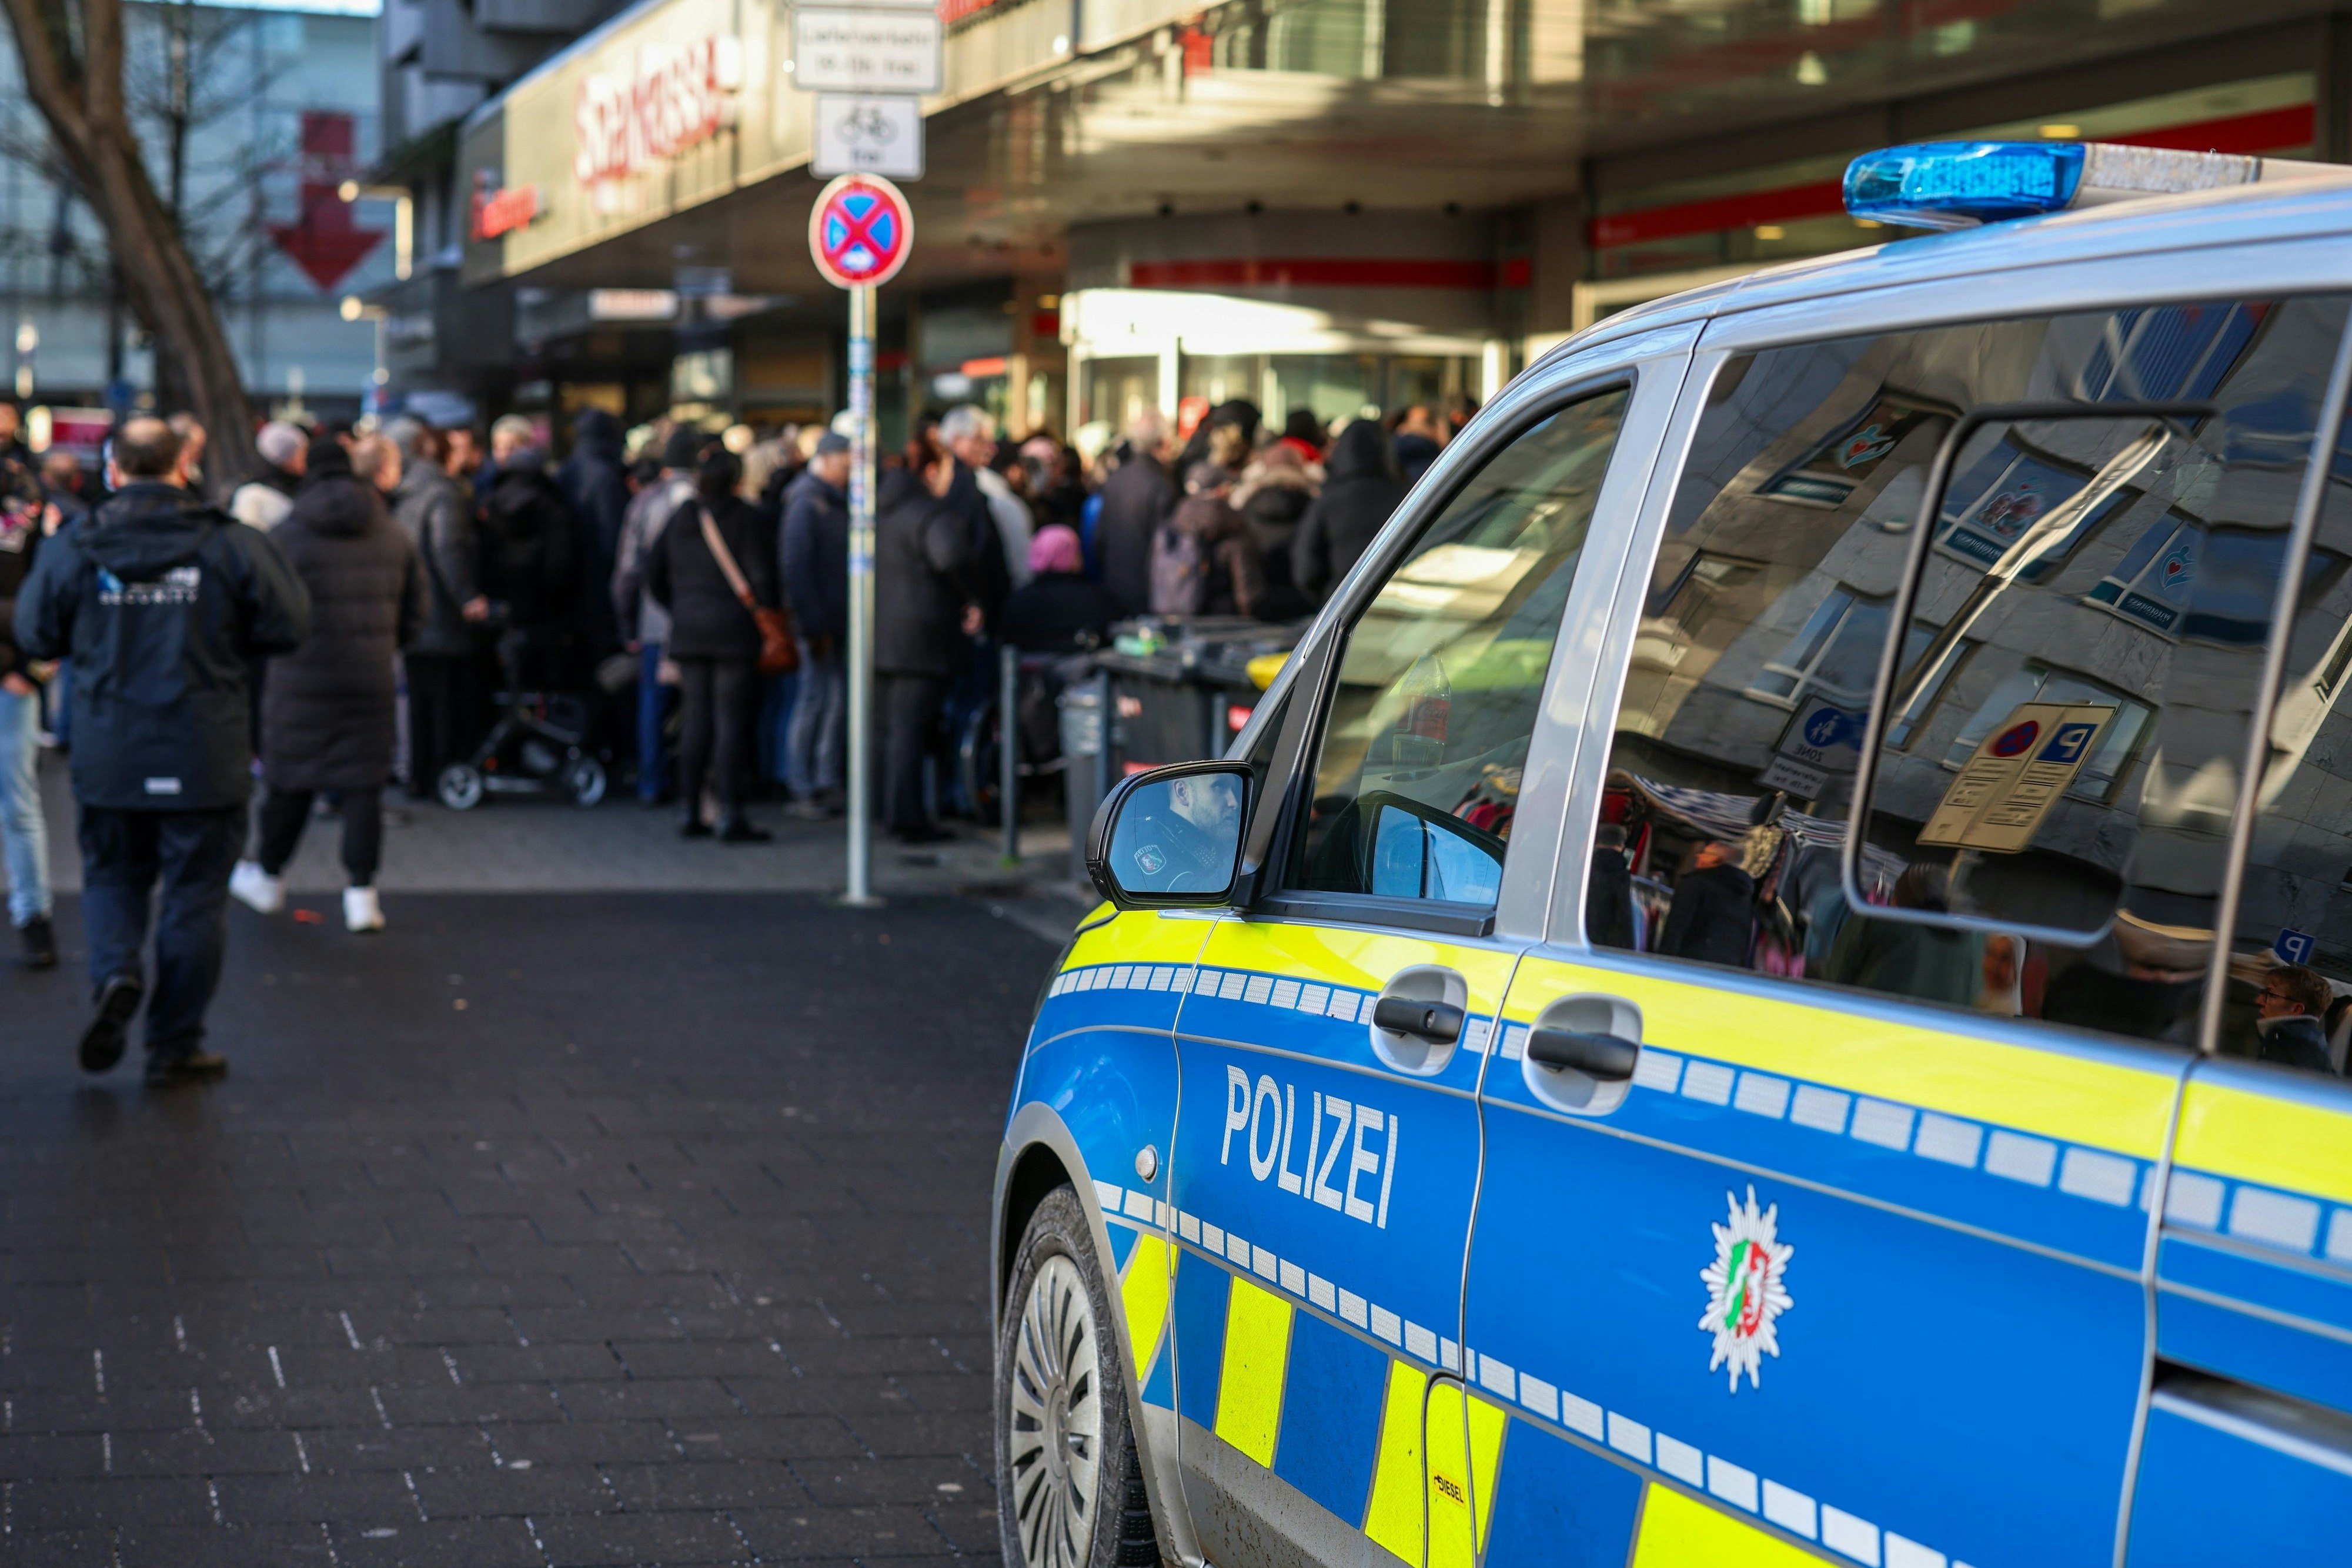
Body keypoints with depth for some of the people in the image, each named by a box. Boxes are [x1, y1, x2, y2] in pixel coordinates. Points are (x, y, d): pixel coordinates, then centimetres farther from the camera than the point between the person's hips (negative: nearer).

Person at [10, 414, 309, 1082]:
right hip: (205, 759, -1)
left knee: (112, 875, 19)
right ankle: (176, 1043, 12)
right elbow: (288, 626, -2)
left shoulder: (73, 549, -6)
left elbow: (36, 636, 4)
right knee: (194, 895, 8)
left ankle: (116, 971, -9)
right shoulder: (234, 545, -9)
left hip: (109, 757, 1)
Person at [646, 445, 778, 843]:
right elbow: (761, 575, -13)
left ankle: (691, 811, 11)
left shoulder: (680, 517, 8)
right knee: (731, 721, -4)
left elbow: (654, 575, 13)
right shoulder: (744, 517, -8)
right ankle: (730, 815, -8)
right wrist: (769, 610, 3)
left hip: (688, 631, 5)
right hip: (733, 630, -5)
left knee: (697, 719, 11)